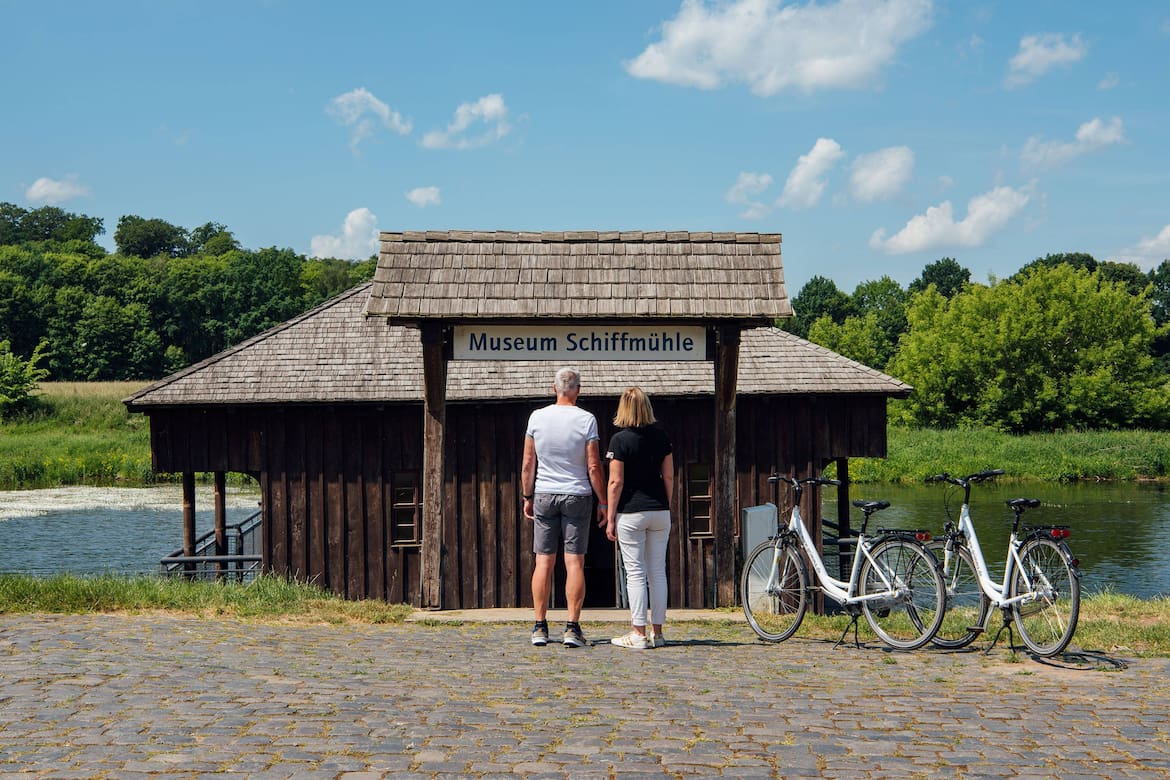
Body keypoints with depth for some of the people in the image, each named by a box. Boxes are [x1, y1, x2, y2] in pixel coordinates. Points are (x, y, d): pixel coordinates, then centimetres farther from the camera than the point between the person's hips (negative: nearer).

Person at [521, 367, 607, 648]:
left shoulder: (537, 417, -1)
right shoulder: (586, 420, -7)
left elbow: (528, 464, 2)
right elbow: (594, 466, -8)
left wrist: (527, 497, 12)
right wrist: (602, 501, 0)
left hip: (544, 495, 2)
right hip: (577, 496, -2)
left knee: (544, 562, 5)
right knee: (574, 562, 0)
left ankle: (540, 627, 6)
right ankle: (573, 628, -3)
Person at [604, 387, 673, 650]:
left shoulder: (620, 439, -9)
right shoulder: (660, 436, 5)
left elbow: (616, 482, -11)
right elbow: (669, 477, 8)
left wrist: (610, 517, -5)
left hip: (631, 512, -4)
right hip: (659, 511, 4)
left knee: (635, 573, 0)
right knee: (658, 572, 9)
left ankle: (638, 634, 1)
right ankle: (657, 632, 13)